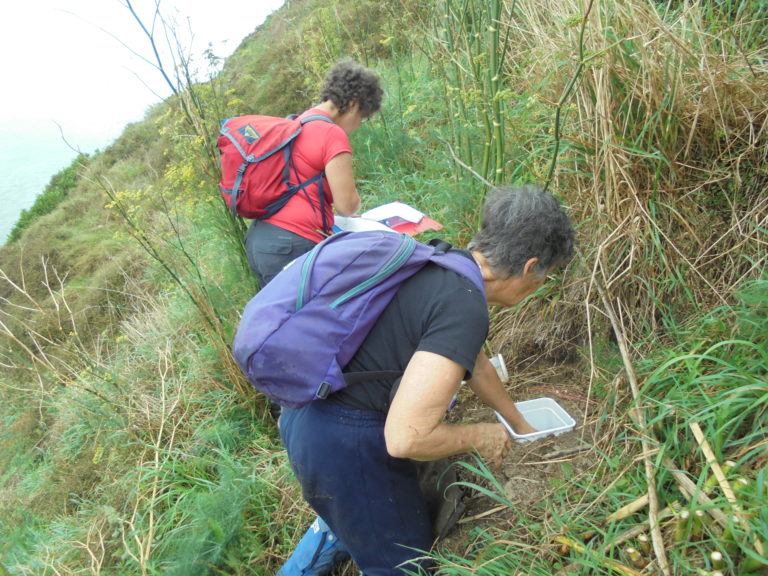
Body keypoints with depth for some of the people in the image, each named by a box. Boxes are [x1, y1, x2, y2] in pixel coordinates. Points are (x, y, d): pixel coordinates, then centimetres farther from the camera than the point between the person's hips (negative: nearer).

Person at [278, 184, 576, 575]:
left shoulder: (443, 263, 4)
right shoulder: (465, 308, -26)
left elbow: (476, 364, 21)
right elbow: (406, 438, -29)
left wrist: (520, 424, 35)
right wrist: (480, 436, -9)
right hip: (348, 447, -9)